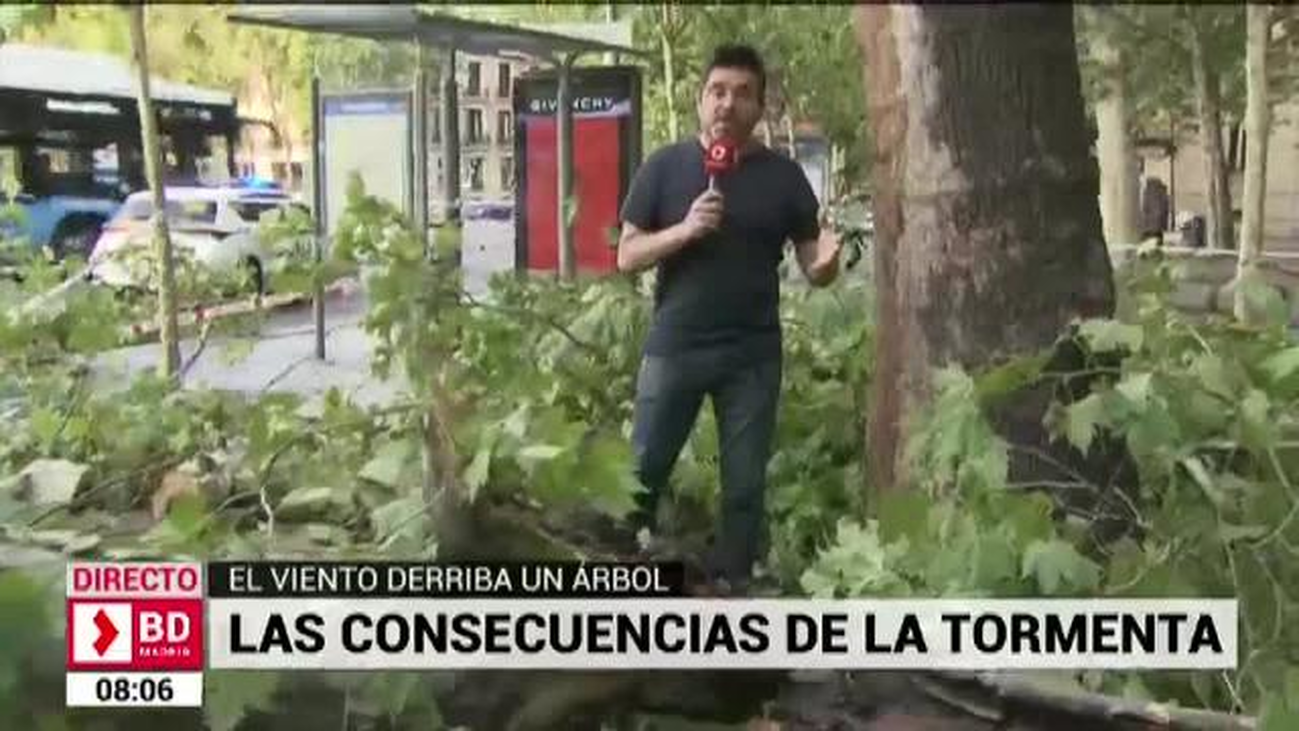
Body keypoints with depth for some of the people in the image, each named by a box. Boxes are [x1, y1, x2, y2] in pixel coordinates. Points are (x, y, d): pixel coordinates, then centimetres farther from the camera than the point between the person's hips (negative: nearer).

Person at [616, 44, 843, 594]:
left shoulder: (782, 176, 5)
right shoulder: (664, 167, 2)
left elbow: (812, 266, 6)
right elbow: (627, 256, 0)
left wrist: (827, 263, -19)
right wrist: (685, 229, -17)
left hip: (752, 356, 1)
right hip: (672, 348, -1)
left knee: (745, 483, 7)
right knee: (642, 470, 2)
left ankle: (729, 584, 19)